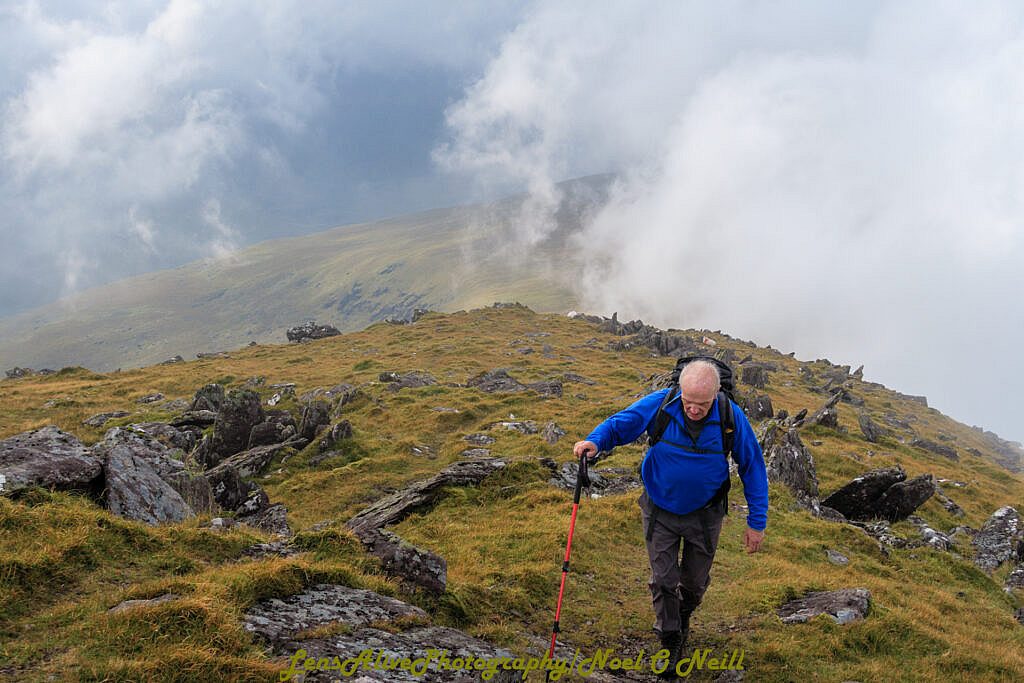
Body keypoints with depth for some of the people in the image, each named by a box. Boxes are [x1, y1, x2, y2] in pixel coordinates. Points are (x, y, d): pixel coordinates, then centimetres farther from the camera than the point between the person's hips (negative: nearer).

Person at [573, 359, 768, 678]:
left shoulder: (731, 418, -21)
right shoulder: (659, 405, -23)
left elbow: (753, 467, -10)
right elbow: (620, 423, -11)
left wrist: (757, 521, -8)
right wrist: (595, 441, -35)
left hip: (704, 514, 1)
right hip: (660, 511, 0)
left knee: (695, 580, 17)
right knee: (663, 579, 3)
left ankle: (684, 616, 49)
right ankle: (670, 641, 25)